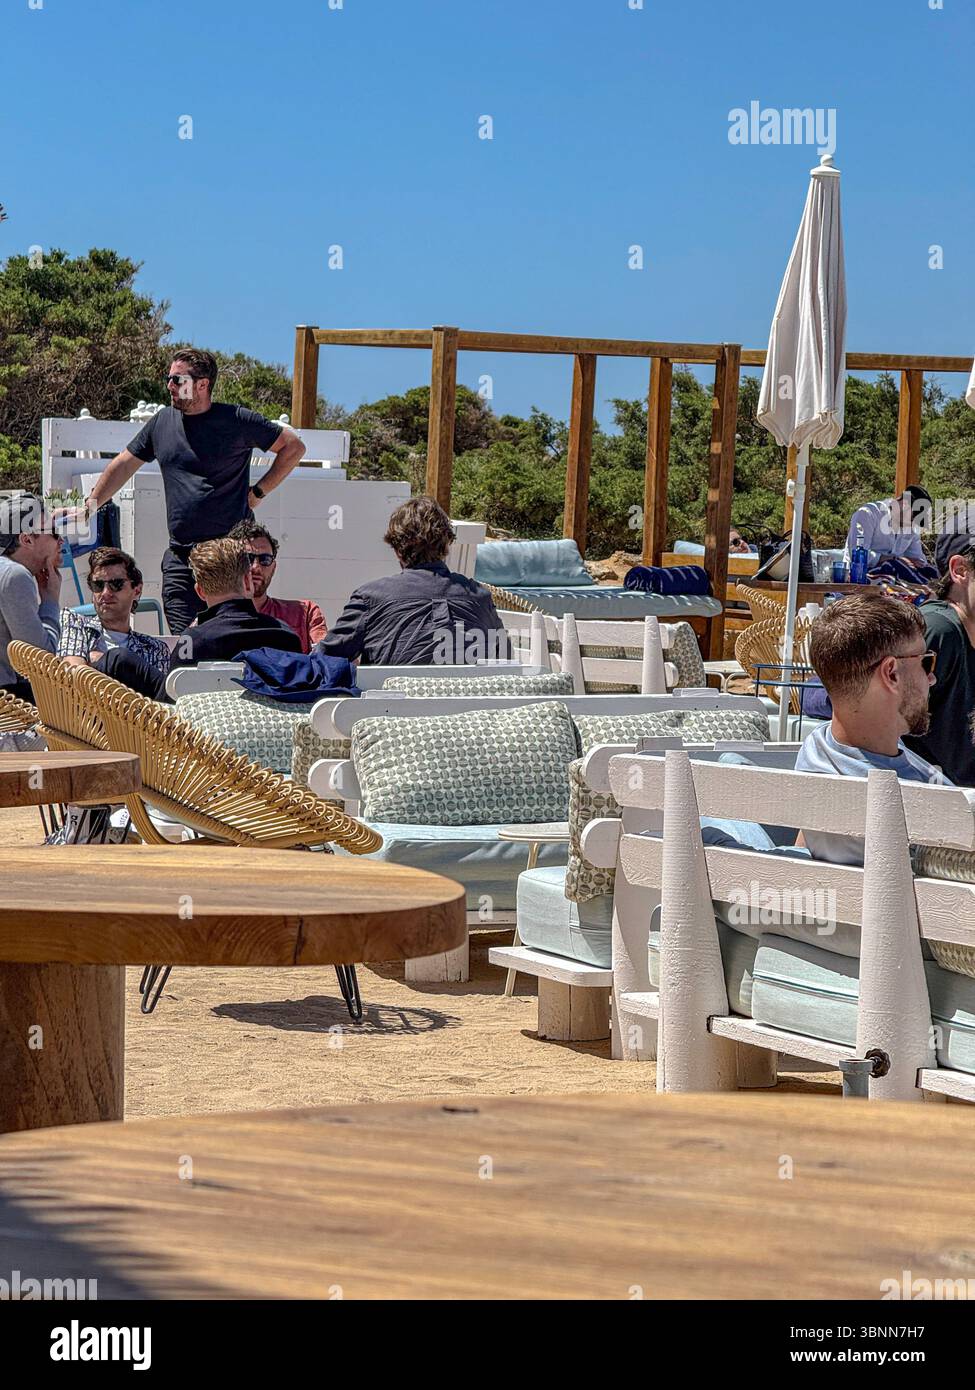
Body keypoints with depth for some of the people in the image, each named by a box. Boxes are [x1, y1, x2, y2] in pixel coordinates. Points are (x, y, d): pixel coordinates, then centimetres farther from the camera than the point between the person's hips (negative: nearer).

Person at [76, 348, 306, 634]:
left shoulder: (237, 421, -2)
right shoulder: (162, 422, 13)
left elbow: (294, 447, 6)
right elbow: (123, 465, 23)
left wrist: (257, 492, 3)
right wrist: (89, 506, 17)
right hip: (180, 555, 4)